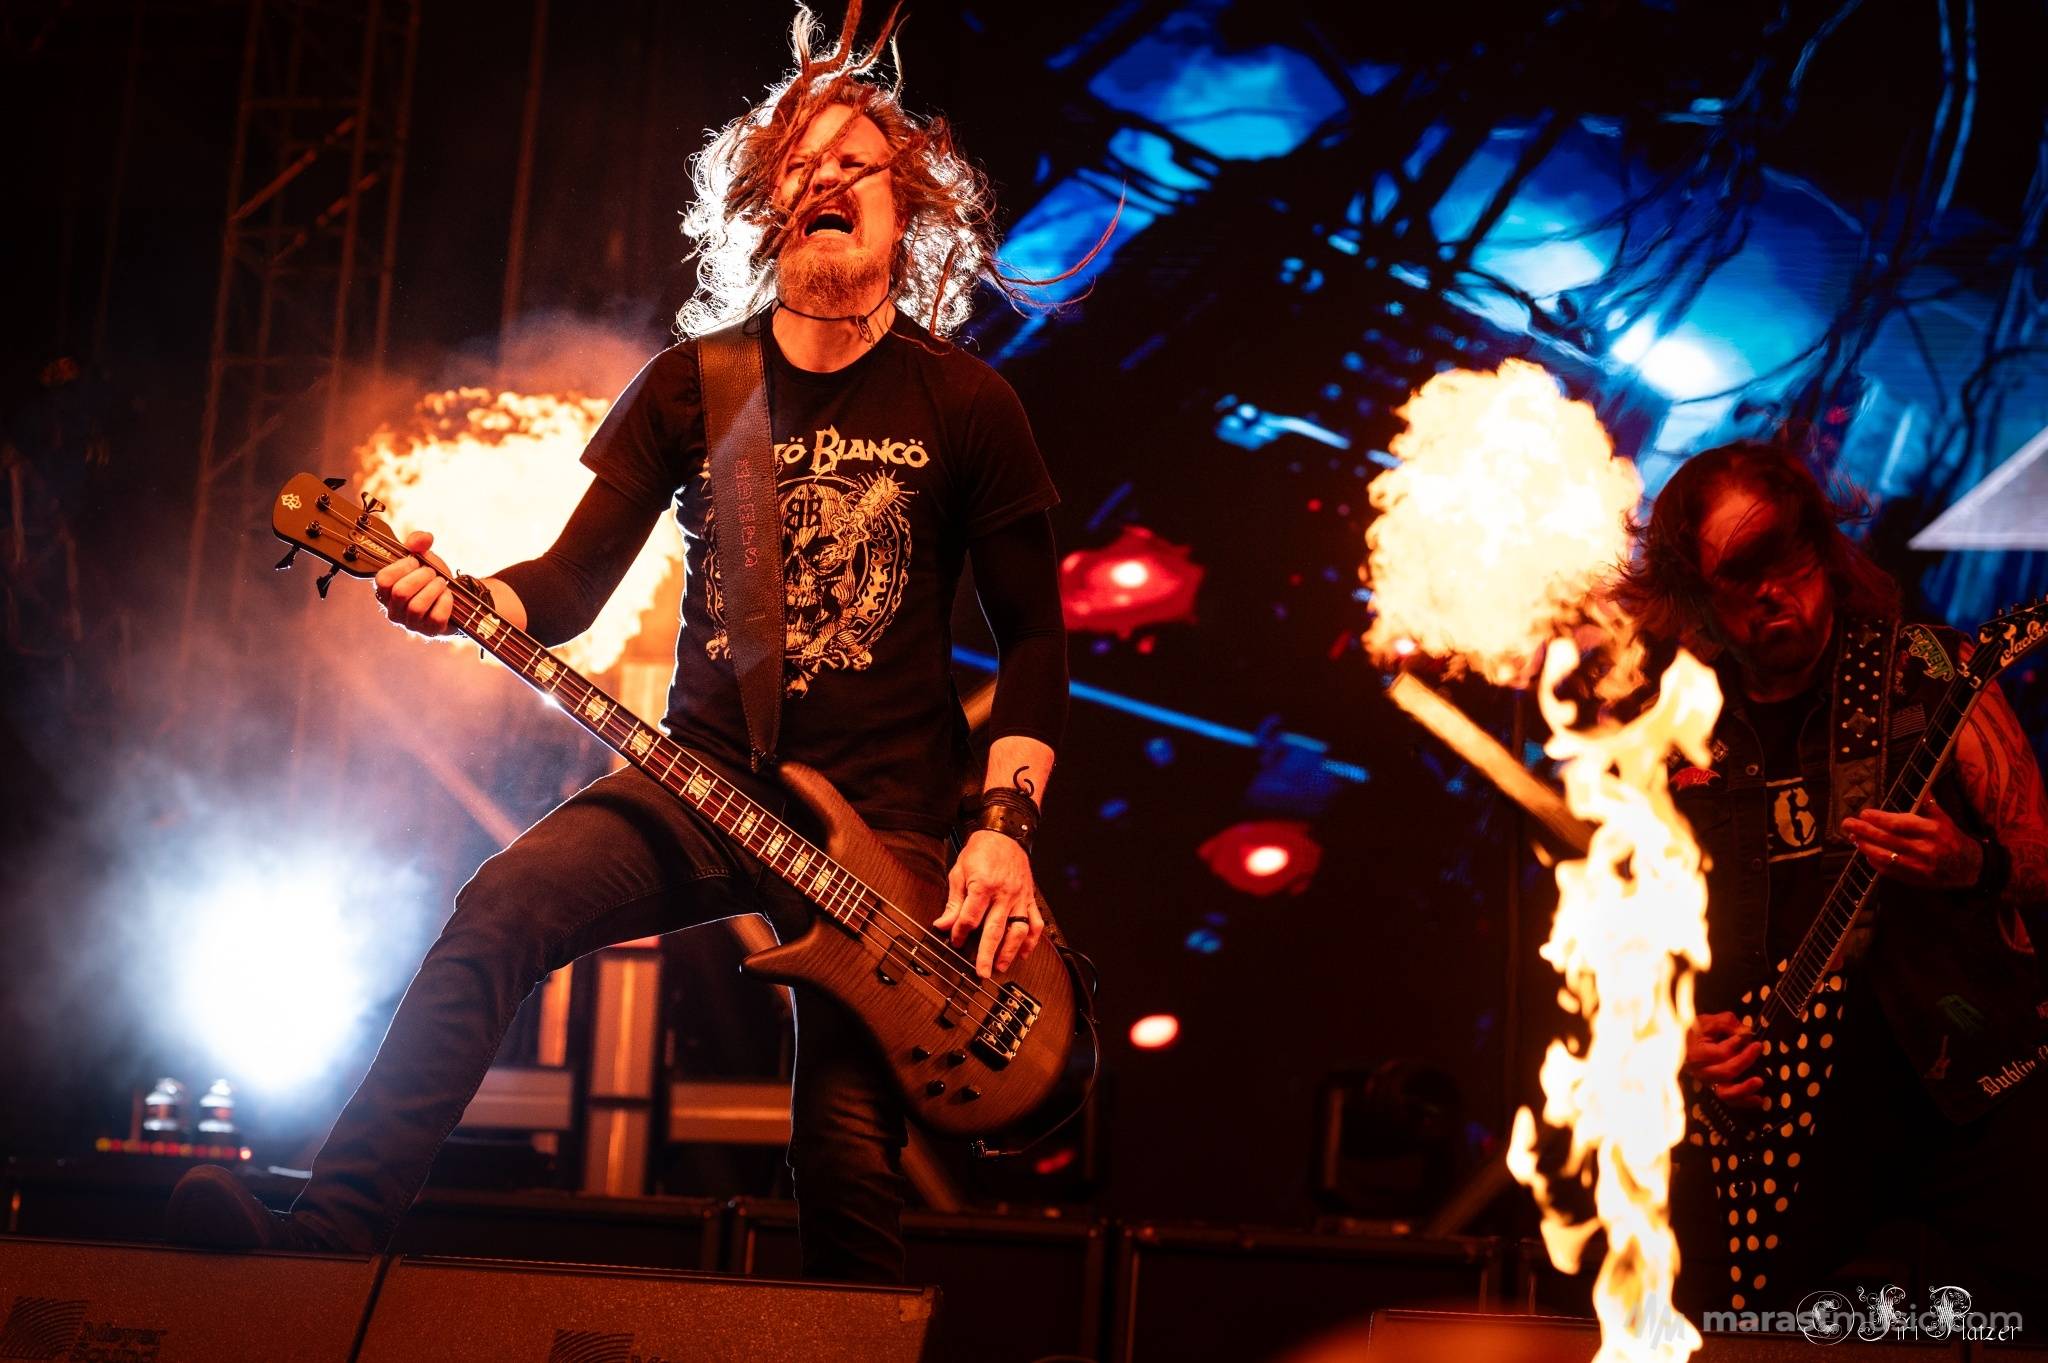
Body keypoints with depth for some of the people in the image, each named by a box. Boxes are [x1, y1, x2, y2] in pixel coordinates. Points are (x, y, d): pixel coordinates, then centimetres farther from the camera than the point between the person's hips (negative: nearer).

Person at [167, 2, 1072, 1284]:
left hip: (887, 820, -2)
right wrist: (461, 599, -20)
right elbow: (569, 586, 4)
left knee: (848, 1147, -10)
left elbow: (1036, 636, 1)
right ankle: (330, 1236, -25)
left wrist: (1004, 826, -12)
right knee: (500, 910, -23)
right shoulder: (690, 388, 5)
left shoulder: (965, 406, -1)